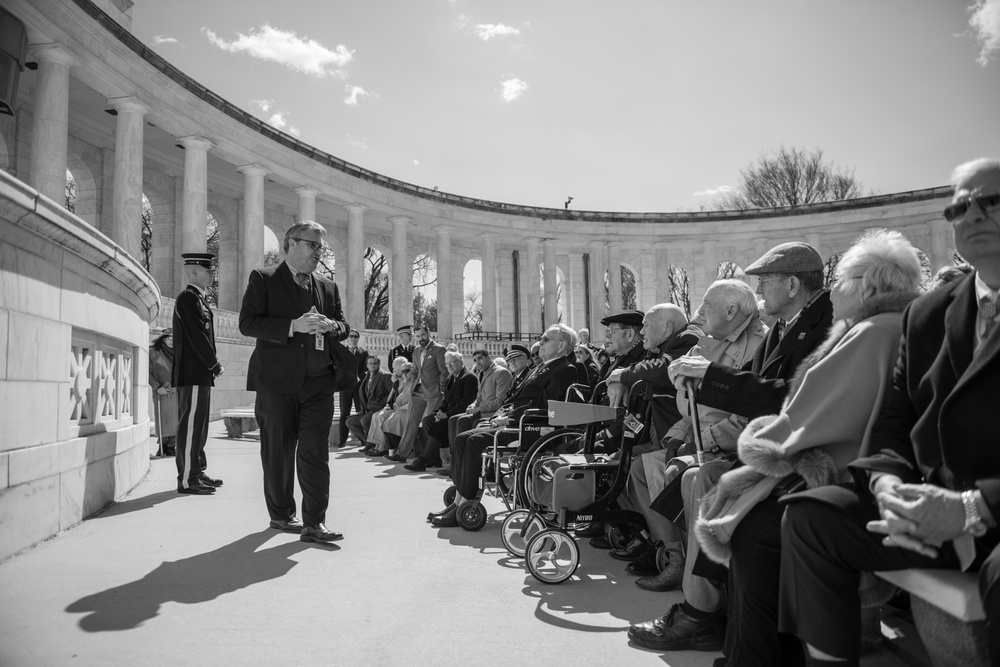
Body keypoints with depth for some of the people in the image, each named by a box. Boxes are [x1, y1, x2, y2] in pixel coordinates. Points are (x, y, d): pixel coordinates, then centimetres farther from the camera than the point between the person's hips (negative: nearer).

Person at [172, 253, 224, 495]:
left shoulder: (198, 299, 19)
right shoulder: (187, 298, -11)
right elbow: (197, 336, -17)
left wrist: (212, 365, 11)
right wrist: (215, 364, -11)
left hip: (201, 375, 10)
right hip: (193, 374, -10)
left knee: (198, 425, 13)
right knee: (190, 425, -7)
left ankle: (196, 472, 21)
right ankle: (187, 480, -3)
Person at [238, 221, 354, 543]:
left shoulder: (328, 287, 17)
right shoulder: (263, 279, 3)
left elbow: (343, 327, 19)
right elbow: (247, 323, -7)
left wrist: (332, 326, -5)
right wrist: (293, 326, -18)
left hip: (318, 383, 3)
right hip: (276, 382, -3)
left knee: (315, 452, -4)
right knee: (278, 453, 8)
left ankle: (314, 523, 0)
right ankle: (281, 514, 25)